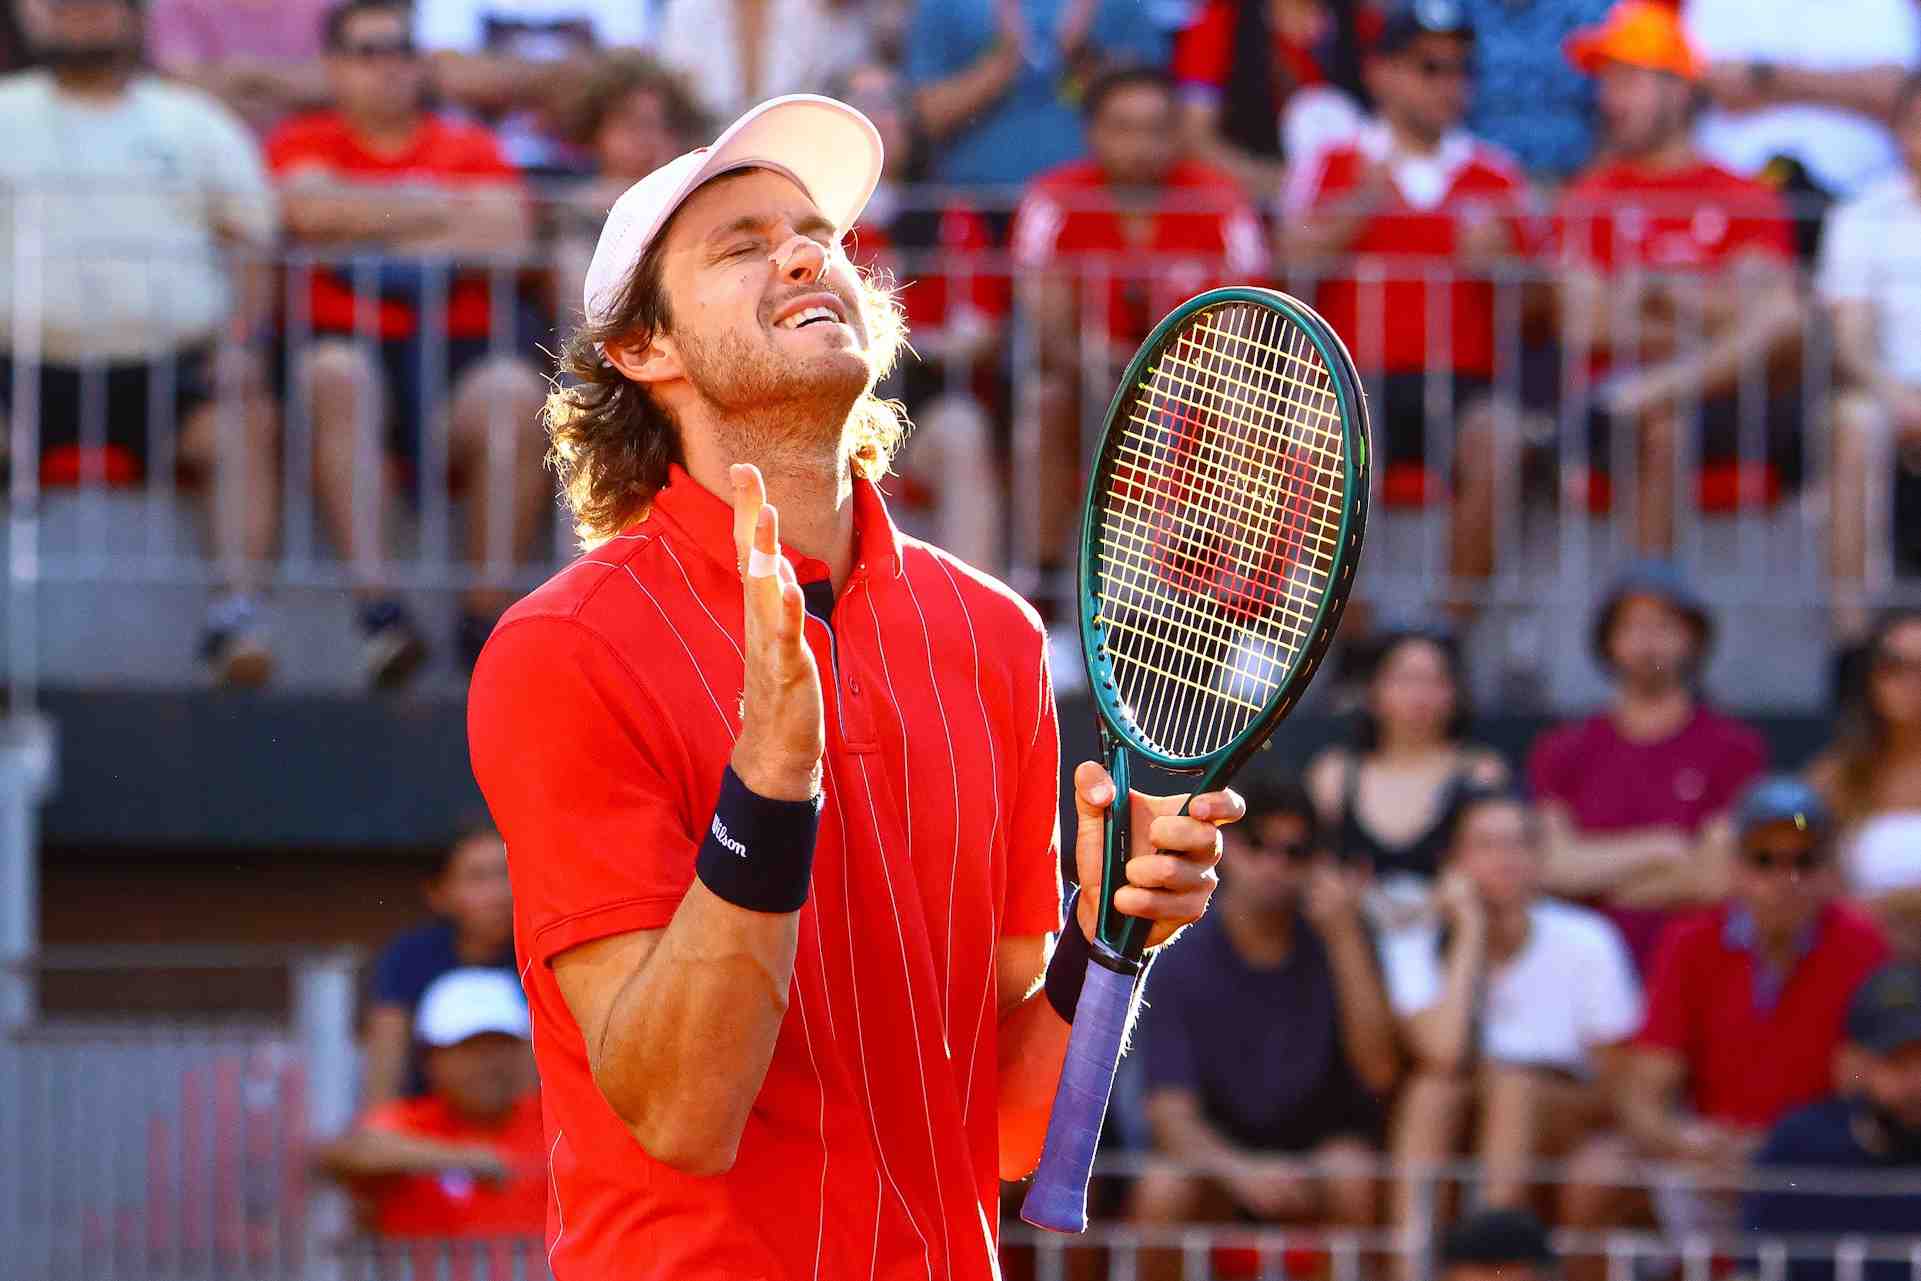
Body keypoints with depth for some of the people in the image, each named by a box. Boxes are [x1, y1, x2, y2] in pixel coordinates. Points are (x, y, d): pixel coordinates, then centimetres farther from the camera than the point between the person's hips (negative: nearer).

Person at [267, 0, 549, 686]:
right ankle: (376, 604, -43)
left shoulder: (470, 147, 20)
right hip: (347, 339, -1)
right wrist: (441, 210, 0)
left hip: (461, 348, 1)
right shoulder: (305, 141, 16)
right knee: (339, 378, -37)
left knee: (515, 397, -32)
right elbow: (311, 207, -6)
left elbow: (508, 234, 2)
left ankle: (487, 614, -30)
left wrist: (375, 225, 0)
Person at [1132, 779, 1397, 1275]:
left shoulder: (1334, 941, -7)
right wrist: (1241, 1172, -37)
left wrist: (1344, 937, -24)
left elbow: (1377, 1070, -19)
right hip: (1224, 1150, 0)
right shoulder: (1180, 967, -10)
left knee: (1352, 1180, -33)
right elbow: (1171, 1113, -16)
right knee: (1162, 1191, -31)